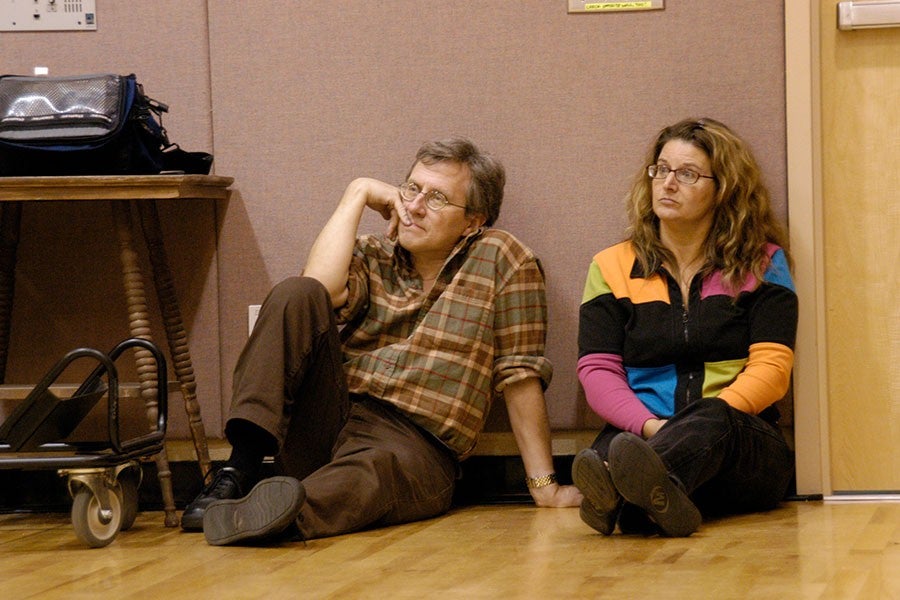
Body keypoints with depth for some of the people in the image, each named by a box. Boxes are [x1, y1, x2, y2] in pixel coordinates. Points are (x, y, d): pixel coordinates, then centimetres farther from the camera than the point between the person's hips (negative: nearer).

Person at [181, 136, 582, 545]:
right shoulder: (373, 256, 17)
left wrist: (544, 486, -2)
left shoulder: (500, 261, 8)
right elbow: (321, 290, -7)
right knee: (295, 295, -18)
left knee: (379, 466, -40)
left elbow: (520, 376, 4)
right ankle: (240, 470, -30)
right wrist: (358, 194, 4)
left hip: (416, 447, -3)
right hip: (326, 421, 4)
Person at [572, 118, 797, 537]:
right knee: (612, 445, -36)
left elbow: (771, 369, 1)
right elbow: (596, 371, 5)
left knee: (712, 421, -38)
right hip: (639, 435, 1)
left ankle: (622, 494, -71)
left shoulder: (762, 263, 13)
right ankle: (659, 498, -73)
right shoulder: (611, 267, 16)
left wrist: (703, 423, -18)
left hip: (744, 443, -1)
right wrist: (650, 426, -16)